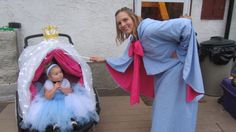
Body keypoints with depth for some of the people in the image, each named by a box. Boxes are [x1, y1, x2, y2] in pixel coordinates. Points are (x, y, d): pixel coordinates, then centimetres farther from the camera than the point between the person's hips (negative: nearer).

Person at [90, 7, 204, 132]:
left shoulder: (149, 28, -27)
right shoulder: (134, 40, 2)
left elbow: (185, 24, -32)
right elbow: (125, 61, 10)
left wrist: (180, 52, -24)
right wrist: (104, 59, 10)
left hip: (176, 69, -9)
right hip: (162, 72, 9)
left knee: (174, 111, 4)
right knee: (161, 108, 24)